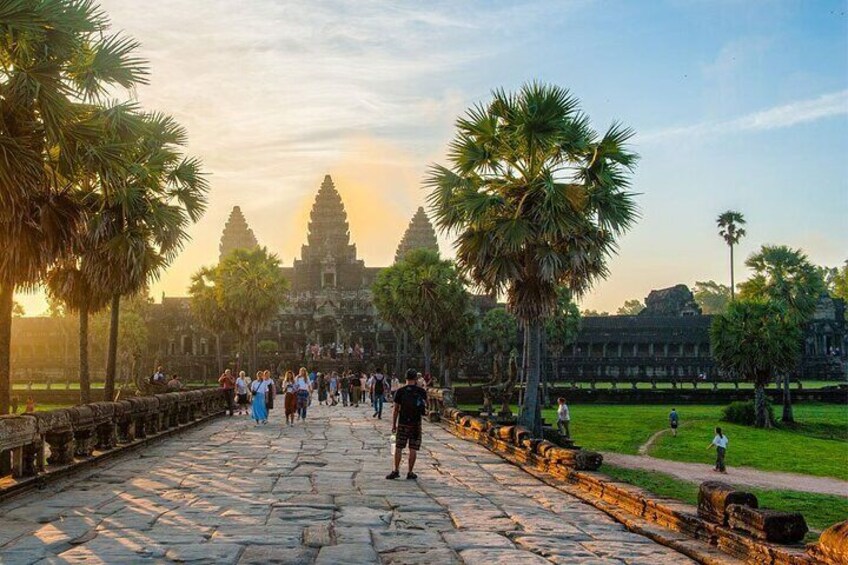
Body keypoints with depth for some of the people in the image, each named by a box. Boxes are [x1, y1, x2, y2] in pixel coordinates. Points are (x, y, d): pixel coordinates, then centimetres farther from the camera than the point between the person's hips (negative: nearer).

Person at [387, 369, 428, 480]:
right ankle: (410, 473, 6)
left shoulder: (400, 391, -3)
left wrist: (393, 425, 5)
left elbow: (395, 409, -1)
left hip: (402, 424, 0)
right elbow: (425, 407, 8)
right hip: (416, 424, 0)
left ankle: (396, 471, 5)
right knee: (413, 449, 4)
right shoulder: (422, 391, -2)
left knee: (398, 447, 7)